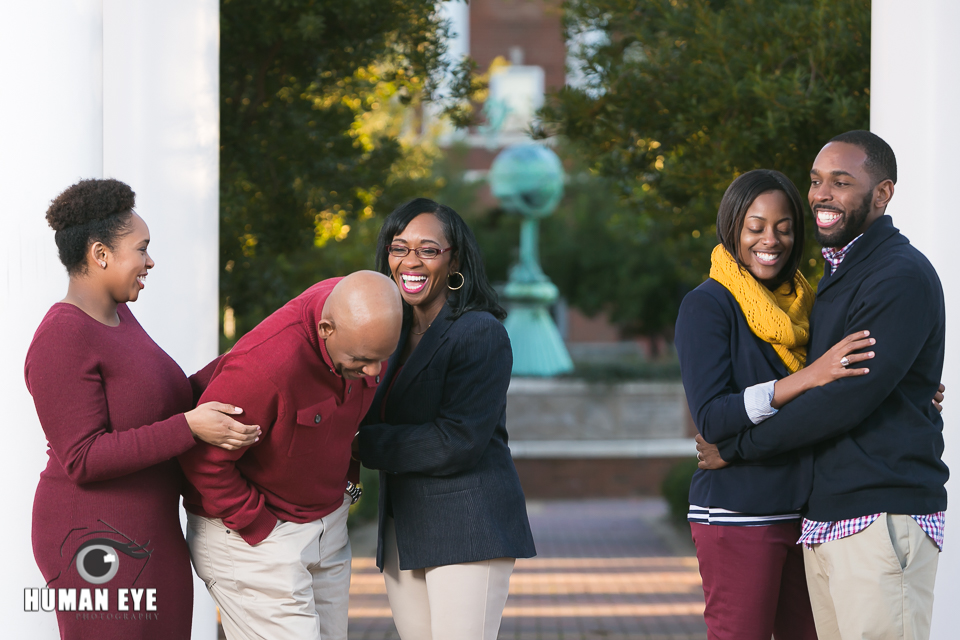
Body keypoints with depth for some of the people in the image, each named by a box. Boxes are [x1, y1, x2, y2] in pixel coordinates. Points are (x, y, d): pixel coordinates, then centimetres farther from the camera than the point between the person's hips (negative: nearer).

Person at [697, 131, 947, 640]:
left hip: (882, 521, -9)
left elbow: (847, 398, -17)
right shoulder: (838, 274, 21)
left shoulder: (901, 277, -11)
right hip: (824, 519, 9)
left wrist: (737, 446, -8)